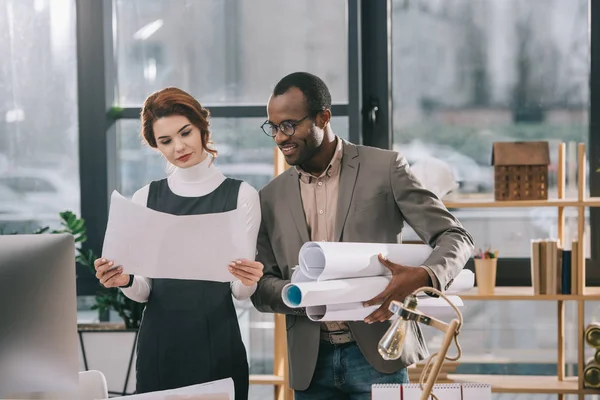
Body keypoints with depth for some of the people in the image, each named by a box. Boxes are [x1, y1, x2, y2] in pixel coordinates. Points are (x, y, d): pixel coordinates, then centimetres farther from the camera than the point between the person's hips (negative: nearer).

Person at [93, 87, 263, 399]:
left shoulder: (241, 195, -1)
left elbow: (241, 292, -3)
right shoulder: (145, 198, 6)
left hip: (217, 341, -2)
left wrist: (247, 281, -25)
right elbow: (144, 290, 4)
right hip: (159, 341, 2)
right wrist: (125, 281, -17)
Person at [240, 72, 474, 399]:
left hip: (377, 354, -3)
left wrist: (424, 275, -26)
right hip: (310, 363, 3)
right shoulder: (271, 197, 9)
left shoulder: (384, 168, -1)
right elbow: (261, 289, 8)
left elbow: (455, 237, -3)